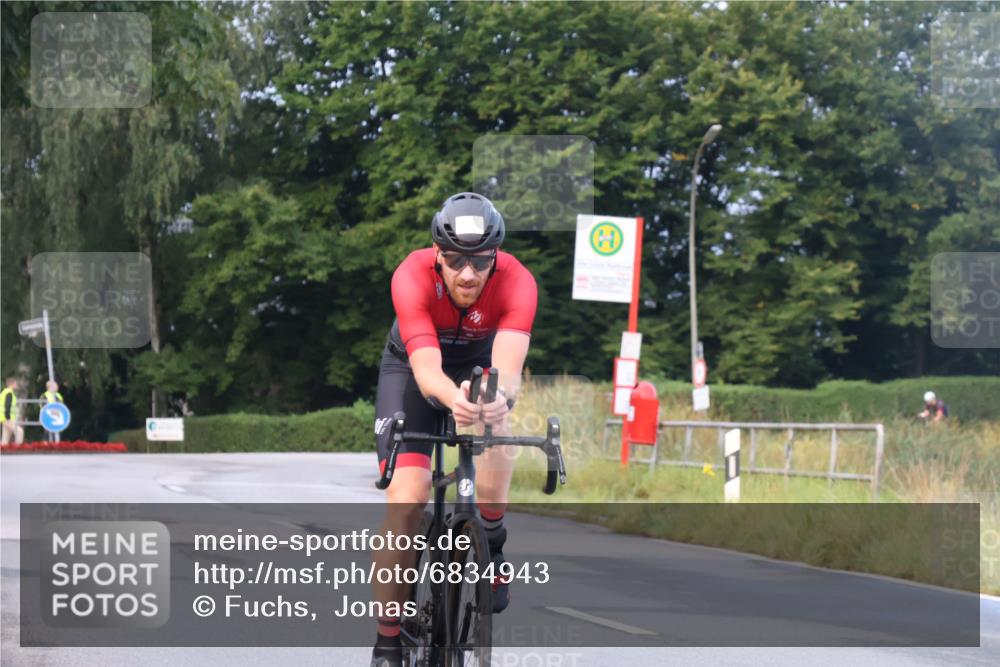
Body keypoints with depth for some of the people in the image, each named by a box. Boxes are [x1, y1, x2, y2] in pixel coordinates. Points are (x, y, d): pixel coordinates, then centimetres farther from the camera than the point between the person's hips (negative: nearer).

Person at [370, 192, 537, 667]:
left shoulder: (517, 282, -33)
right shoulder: (412, 276, -35)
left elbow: (508, 366, -45)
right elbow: (426, 369, -45)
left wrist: (500, 394, -69)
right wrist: (453, 397, -68)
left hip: (480, 363, 1)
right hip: (411, 365, -1)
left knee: (493, 415, -33)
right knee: (406, 499, -16)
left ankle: (492, 547, -8)